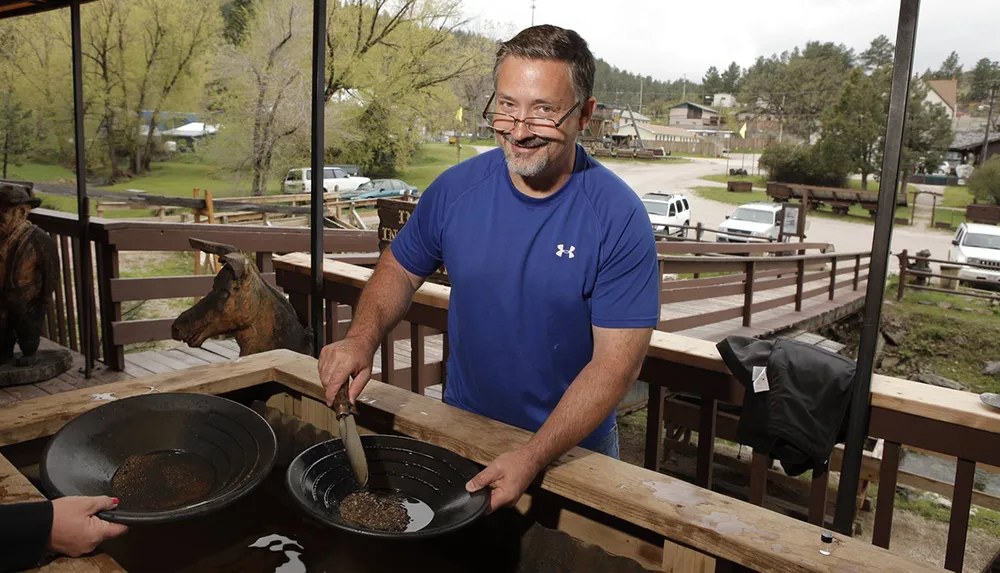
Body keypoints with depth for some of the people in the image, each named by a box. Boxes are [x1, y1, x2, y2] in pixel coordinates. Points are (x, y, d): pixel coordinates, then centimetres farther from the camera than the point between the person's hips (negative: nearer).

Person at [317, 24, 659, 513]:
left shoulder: (619, 218, -22)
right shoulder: (456, 188, -12)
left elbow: (617, 361, -22)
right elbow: (400, 268, 4)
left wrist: (532, 457, -29)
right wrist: (362, 339, -16)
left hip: (572, 443, -2)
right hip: (460, 423, 3)